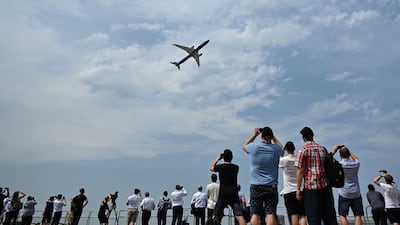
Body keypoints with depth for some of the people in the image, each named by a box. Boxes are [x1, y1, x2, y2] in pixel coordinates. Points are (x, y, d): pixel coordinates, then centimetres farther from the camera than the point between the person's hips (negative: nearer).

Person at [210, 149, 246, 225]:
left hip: (223, 195, -2)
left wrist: (218, 158, 23)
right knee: (239, 215, -9)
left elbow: (211, 168, 17)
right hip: (234, 195, 2)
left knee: (215, 216, 11)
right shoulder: (236, 167, 7)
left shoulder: (221, 166, -3)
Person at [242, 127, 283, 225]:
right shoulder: (276, 148, -3)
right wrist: (273, 136, 23)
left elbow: (244, 146, 18)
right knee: (270, 213, -2)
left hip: (255, 186, 0)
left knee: (255, 214, 1)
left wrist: (254, 135, 22)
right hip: (271, 186, 0)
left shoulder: (254, 147, -5)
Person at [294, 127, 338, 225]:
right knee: (329, 216, 14)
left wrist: (298, 189, -7)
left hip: (311, 187, -5)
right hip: (326, 186, 6)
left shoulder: (303, 150, -8)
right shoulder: (323, 148, 10)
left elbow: (300, 171, -11)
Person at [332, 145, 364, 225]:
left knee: (342, 215, 3)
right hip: (356, 194, 3)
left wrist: (333, 151, 11)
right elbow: (356, 158, 27)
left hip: (344, 194, -3)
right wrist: (348, 150, 27)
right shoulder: (356, 164, 1)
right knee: (358, 215, 4)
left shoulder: (339, 164, -11)